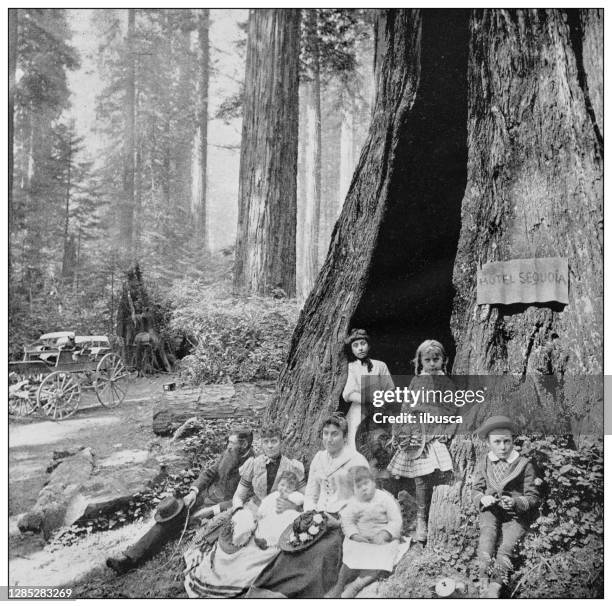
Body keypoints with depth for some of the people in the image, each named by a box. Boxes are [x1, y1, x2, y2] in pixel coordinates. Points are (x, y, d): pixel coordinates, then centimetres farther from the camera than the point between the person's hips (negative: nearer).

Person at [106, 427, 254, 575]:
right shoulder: (228, 453, 3)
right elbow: (209, 472, 11)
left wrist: (213, 510, -22)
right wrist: (193, 492, -4)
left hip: (223, 505, -6)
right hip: (206, 494, 7)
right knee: (170, 516, -9)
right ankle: (130, 557, -9)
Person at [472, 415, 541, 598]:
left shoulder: (525, 464, -4)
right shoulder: (484, 463, 6)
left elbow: (533, 497, -2)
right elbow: (476, 489, 11)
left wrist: (515, 503, -22)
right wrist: (482, 499, -13)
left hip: (517, 513, -2)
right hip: (490, 510, 2)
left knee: (506, 547, -22)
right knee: (487, 534, -26)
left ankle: (495, 587, -28)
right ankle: (484, 580, -32)